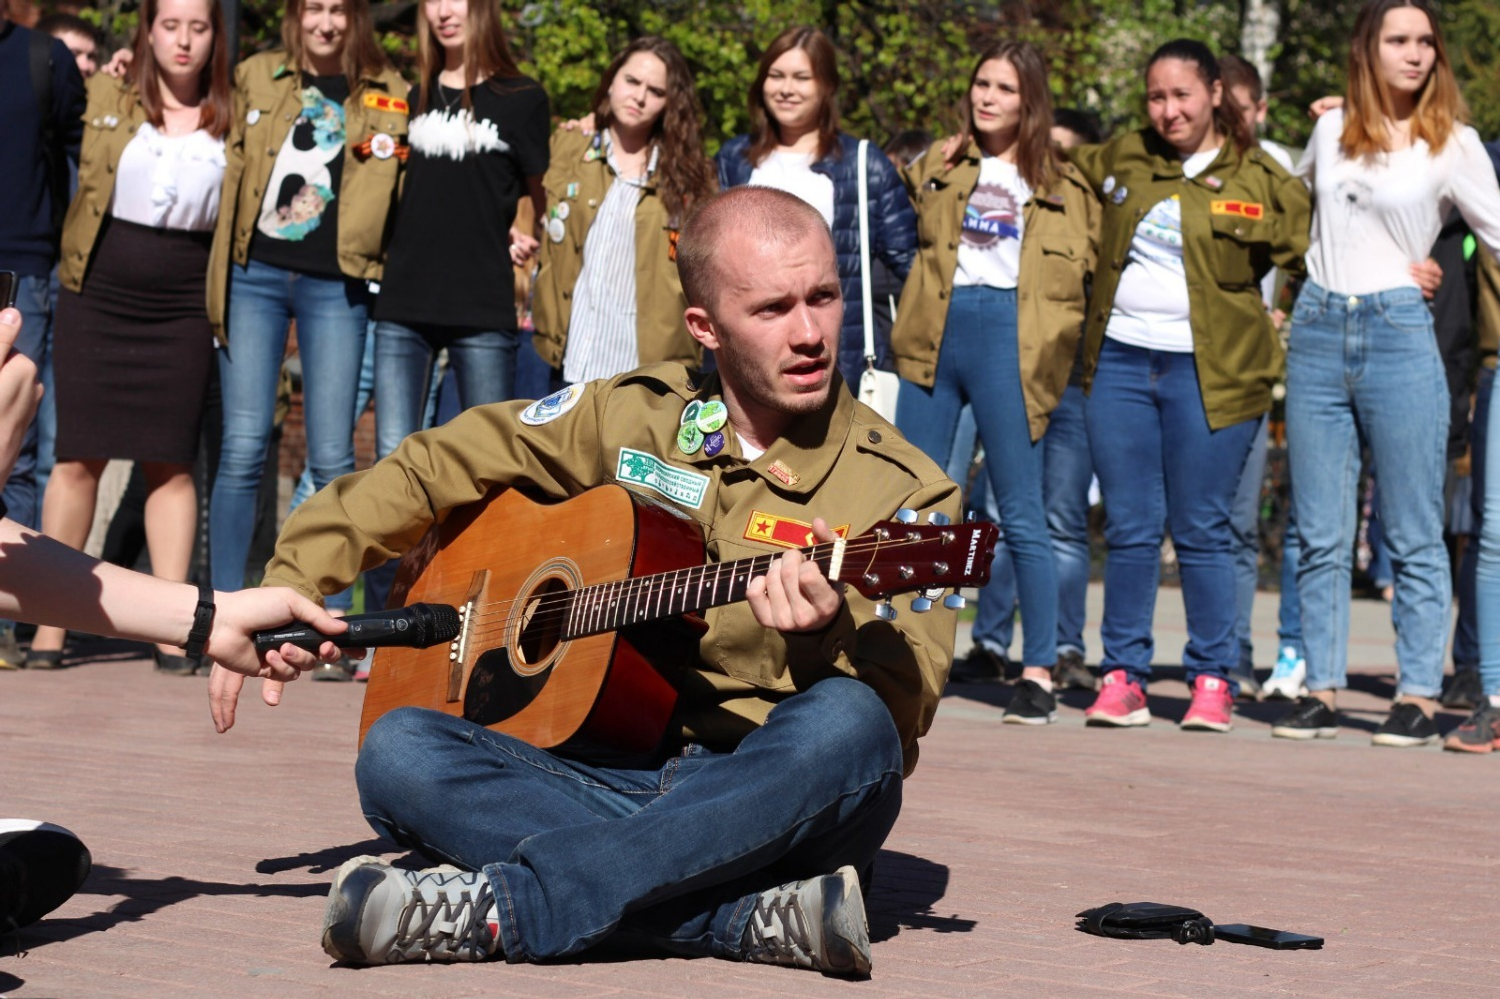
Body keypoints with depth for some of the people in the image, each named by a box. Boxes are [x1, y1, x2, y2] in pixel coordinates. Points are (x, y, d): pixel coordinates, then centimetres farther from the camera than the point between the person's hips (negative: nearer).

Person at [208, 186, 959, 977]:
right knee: (396, 752, -22)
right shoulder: (635, 418, 9)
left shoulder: (902, 492, 0)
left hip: (774, 811, -3)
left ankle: (497, 910, -36)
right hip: (610, 776, 3)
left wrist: (826, 639, -34)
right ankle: (760, 918, -33)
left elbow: (901, 708, -12)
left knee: (846, 726, -37)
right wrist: (287, 588, 7)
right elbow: (437, 465, 17)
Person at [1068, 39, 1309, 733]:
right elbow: (1068, 163, 33)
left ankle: (1212, 681, 9)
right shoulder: (1121, 162, 13)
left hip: (1209, 373, -3)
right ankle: (1122, 677, 9)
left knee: (1201, 533, -1)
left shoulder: (1259, 180, 2)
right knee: (1129, 530, 3)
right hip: (1119, 362, 3)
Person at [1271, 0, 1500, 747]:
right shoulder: (1330, 128, 10)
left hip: (1399, 333, -3)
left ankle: (1418, 699, 4)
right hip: (1317, 332, 4)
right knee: (1320, 536, 5)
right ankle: (1321, 692, 11)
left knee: (1414, 537, 0)